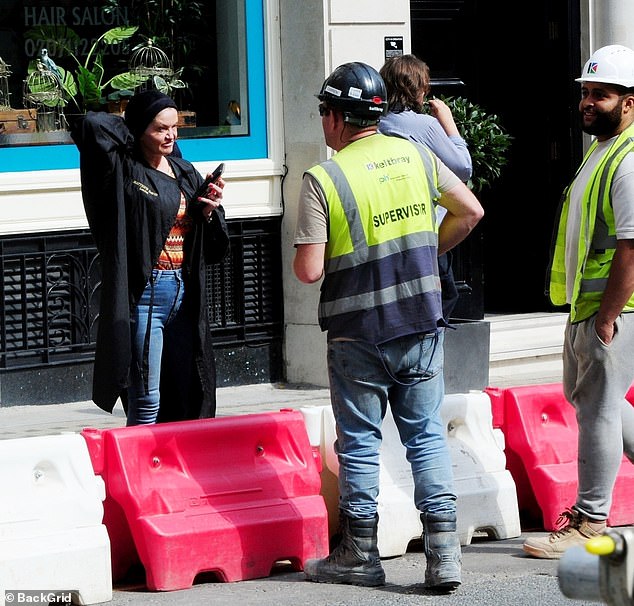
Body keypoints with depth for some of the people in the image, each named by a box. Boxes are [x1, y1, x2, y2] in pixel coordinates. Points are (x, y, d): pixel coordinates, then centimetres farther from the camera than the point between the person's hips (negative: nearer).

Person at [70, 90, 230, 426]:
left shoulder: (185, 173, 13)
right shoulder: (124, 171, -5)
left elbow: (212, 247, 17)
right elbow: (91, 124, -23)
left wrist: (210, 211, -4)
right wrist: (130, 129, -4)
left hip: (184, 295, 6)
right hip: (143, 295, -6)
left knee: (187, 398, 10)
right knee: (146, 402, -6)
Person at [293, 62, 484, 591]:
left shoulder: (323, 179, -12)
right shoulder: (415, 156, 3)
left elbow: (310, 270, -15)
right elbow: (470, 211, 9)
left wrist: (297, 257, 7)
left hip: (358, 334, -4)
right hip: (421, 325, 4)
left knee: (360, 443, 7)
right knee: (427, 435, 7)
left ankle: (361, 556, 14)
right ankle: (444, 553, 0)